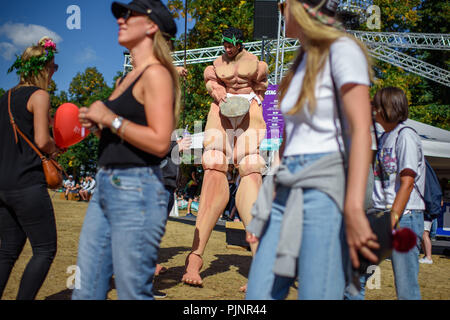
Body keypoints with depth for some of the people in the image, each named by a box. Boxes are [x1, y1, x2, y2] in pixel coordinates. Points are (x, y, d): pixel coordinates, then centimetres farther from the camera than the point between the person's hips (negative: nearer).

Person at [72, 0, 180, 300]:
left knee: (133, 292, 0)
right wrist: (97, 123, 9)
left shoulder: (155, 73, -9)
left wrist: (111, 119, -14)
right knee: (86, 290, 13)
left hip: (136, 189, -9)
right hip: (106, 186, 9)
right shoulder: (129, 77, 19)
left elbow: (160, 142, -19)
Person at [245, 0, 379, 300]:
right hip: (288, 191, 8)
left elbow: (361, 129, -15)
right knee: (258, 294, 3)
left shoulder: (342, 49, -3)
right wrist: (267, 203, 19)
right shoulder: (302, 62, 21)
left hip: (325, 188, -8)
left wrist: (354, 208, -26)